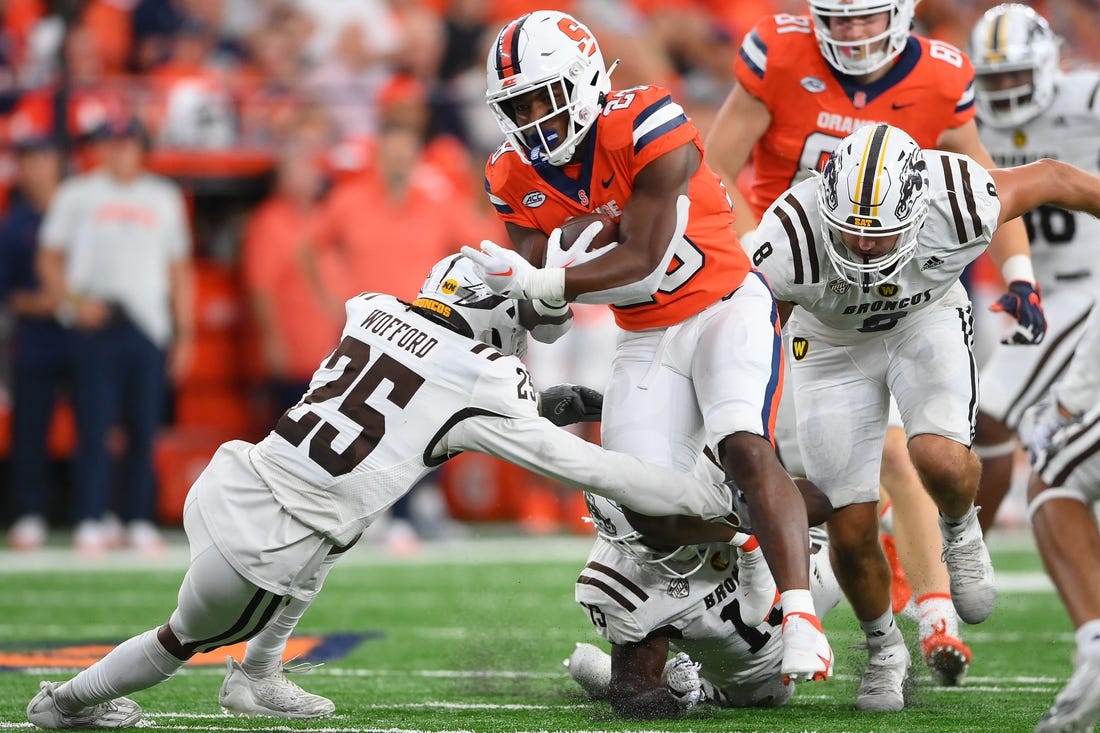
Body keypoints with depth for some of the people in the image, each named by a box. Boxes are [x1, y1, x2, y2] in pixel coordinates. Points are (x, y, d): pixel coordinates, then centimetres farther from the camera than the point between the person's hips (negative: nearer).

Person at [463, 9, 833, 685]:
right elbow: (541, 304, -4)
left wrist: (535, 281, -32)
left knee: (745, 449, -27)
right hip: (646, 343, 6)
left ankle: (801, 620, -32)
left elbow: (643, 260, -26)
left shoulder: (648, 129, -23)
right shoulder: (518, 179, -3)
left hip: (726, 308, -6)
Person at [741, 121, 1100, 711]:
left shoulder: (959, 204, -36)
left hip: (927, 320, 0)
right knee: (851, 530, -2)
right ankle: (883, 650, 28)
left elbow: (1052, 178, -15)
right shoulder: (789, 241, -38)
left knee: (941, 460, -29)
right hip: (834, 344, 0)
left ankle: (959, 530, 8)